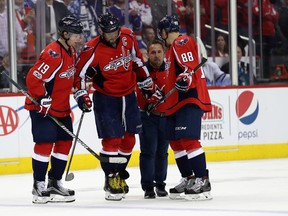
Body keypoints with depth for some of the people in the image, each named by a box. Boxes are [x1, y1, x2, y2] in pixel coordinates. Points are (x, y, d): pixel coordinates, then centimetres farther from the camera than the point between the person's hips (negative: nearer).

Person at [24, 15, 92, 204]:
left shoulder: (71, 52, 8)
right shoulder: (53, 54, -23)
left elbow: (73, 76, 23)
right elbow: (33, 78, -27)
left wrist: (80, 94, 14)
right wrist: (43, 101, -24)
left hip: (62, 107, 10)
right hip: (42, 108, -10)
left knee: (65, 142, 9)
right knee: (45, 143, -10)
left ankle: (54, 183, 18)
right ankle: (39, 186, -2)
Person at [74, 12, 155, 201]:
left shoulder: (128, 38, -6)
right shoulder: (93, 50, -21)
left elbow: (137, 60, 10)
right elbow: (81, 73, -11)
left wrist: (146, 81, 13)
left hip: (128, 96, 5)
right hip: (106, 99, -5)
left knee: (129, 138, 10)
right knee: (112, 139, -11)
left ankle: (119, 174, 25)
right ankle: (111, 179, -2)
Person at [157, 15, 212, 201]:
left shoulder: (182, 42, -9)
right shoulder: (173, 47, 24)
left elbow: (189, 66, -23)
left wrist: (184, 79, -39)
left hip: (190, 97, -11)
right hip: (177, 101, 11)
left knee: (188, 139, -18)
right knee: (175, 141, 13)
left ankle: (202, 181, -21)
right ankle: (188, 179, 19)